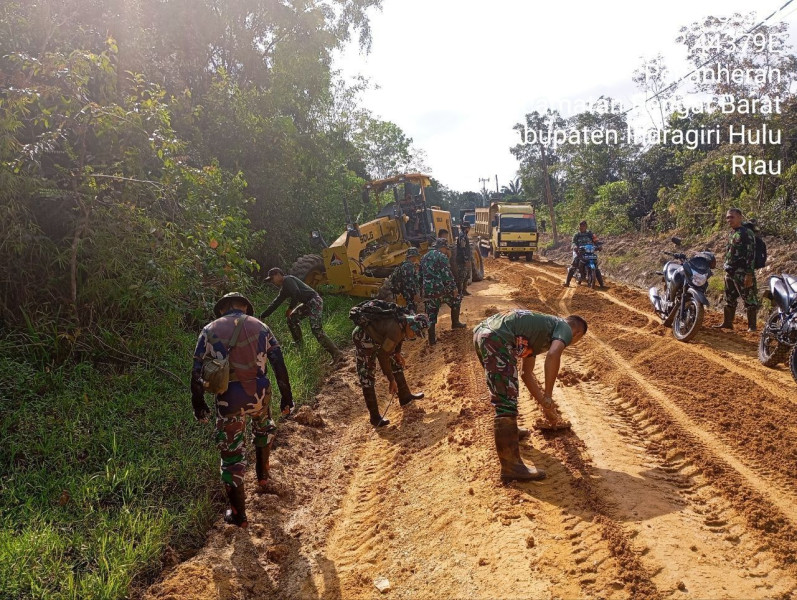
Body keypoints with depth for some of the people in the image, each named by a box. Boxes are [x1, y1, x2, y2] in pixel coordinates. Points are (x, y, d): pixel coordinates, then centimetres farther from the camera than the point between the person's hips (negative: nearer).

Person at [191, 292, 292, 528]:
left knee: (231, 454, 12)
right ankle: (263, 476, 50)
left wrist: (198, 403, 10)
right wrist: (286, 394, 10)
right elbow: (279, 364, 2)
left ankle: (238, 514, 21)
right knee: (263, 430, 35)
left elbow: (196, 371, 0)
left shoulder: (210, 330, 3)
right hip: (259, 393, 2)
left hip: (228, 399, -1)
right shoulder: (260, 327, 5)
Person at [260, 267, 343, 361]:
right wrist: (262, 316, 31)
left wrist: (290, 309, -10)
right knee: (292, 318, 20)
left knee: (316, 330, -17)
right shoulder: (284, 288, 23)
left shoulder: (287, 279, -6)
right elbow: (276, 303, 29)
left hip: (314, 301, -10)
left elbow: (296, 294, -21)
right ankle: (299, 345, 30)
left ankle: (336, 353, -21)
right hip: (308, 303, 10)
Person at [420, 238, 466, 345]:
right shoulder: (442, 257, -5)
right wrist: (454, 288, -7)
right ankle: (455, 323, 28)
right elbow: (447, 275, -13)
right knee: (456, 300, 22)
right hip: (441, 289, -5)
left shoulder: (424, 258, 17)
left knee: (431, 315, 10)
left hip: (428, 291, 5)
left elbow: (421, 276, 21)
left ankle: (432, 339, 9)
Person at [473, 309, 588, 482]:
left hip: (481, 332, 10)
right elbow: (553, 355, -15)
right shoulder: (564, 327, 9)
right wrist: (547, 398, -9)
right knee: (506, 402, -6)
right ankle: (510, 466, -2)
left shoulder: (540, 331, 33)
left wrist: (544, 404, 42)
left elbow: (527, 374, 38)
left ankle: (509, 430, 51)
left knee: (504, 390, 31)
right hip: (496, 338, -10)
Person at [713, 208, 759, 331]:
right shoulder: (731, 233, 16)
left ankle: (752, 326, -1)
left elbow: (751, 255, -18)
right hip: (730, 273, 10)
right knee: (729, 299, 16)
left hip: (742, 273, -10)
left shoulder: (746, 233, -12)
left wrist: (749, 274, -22)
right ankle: (727, 322, 26)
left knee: (749, 299, -4)